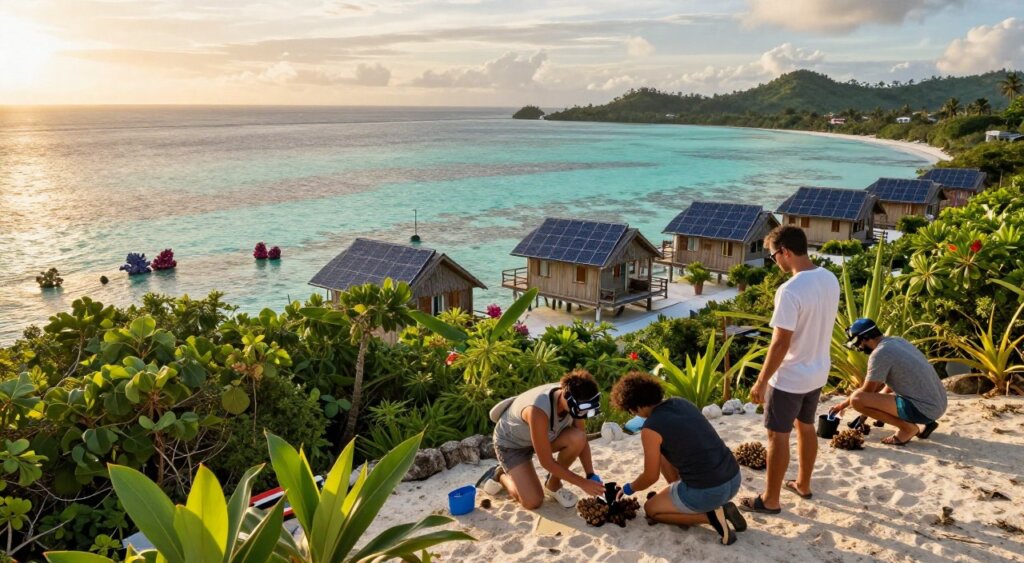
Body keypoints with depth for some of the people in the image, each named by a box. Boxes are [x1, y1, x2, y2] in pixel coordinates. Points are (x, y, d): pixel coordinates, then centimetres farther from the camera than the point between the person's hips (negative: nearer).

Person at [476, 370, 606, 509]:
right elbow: (547, 462, -33)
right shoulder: (538, 410, -42)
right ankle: (499, 475, 13)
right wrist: (583, 483, -27)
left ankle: (553, 484, 0)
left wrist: (591, 476, -17)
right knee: (533, 502, -17)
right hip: (510, 443, -5)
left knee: (577, 438, -25)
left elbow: (582, 440, -8)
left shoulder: (575, 402, -24)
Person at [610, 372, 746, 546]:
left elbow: (651, 477, -2)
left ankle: (710, 515, 0)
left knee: (651, 509, 19)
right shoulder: (681, 403, 9)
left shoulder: (650, 428, -13)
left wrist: (629, 488, 19)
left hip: (706, 492, -8)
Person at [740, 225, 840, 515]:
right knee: (805, 427, 24)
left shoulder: (790, 290, -28)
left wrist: (761, 381, -15)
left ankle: (770, 500, 19)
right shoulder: (830, 279, -1)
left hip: (791, 377, -8)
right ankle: (803, 484, 41)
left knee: (778, 436, 6)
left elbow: (781, 343, -25)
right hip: (818, 372, 8)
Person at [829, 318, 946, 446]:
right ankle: (926, 422, 18)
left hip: (925, 409, -9)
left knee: (856, 399, -18)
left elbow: (867, 391, -5)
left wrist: (842, 405, 10)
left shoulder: (880, 353, -14)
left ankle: (908, 427, -5)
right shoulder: (897, 341, 12)